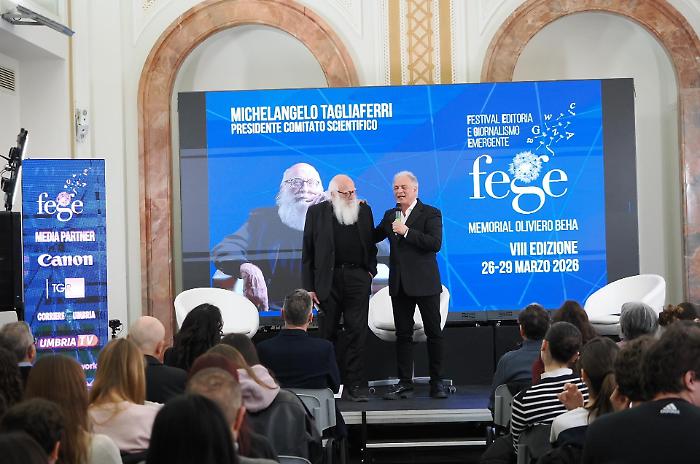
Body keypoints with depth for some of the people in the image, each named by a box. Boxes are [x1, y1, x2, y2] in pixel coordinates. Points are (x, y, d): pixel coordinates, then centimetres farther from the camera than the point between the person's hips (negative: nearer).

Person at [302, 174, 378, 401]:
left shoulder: (364, 210, 11)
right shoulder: (317, 212, 3)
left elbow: (371, 243, 17)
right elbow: (307, 252, 2)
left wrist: (371, 270, 2)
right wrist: (309, 287, -4)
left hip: (357, 278, 1)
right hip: (328, 280, -1)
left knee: (357, 333, -2)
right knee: (327, 335, 5)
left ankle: (354, 386, 1)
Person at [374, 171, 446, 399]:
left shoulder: (431, 214, -5)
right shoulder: (390, 215, 12)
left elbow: (435, 243, -17)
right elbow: (374, 237, 21)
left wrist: (406, 231, -20)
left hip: (425, 283, -5)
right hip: (400, 284, 5)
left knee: (434, 333, 2)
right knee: (403, 334, 6)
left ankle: (437, 382, 11)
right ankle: (405, 383, 11)